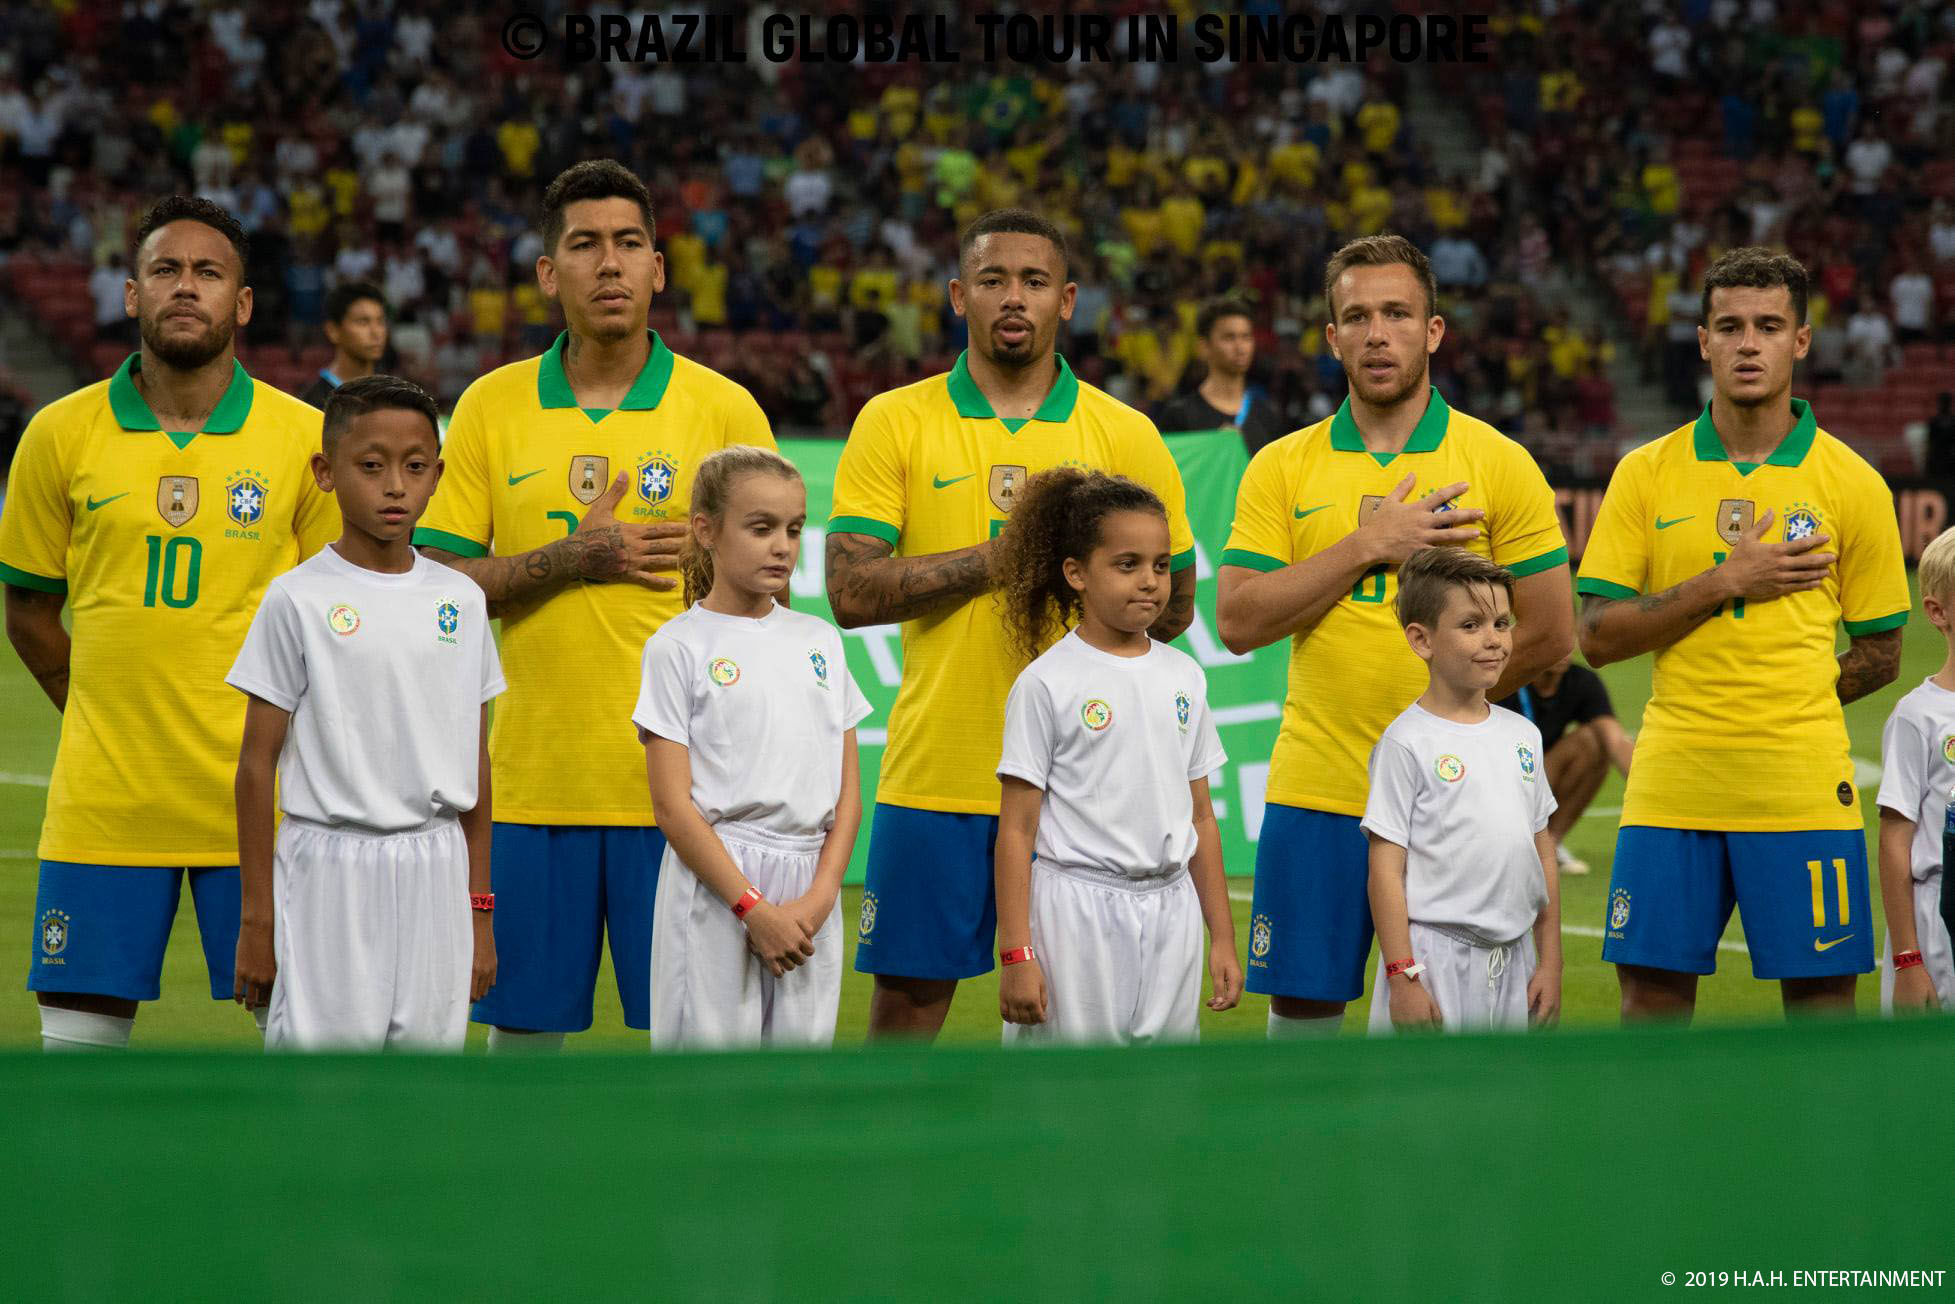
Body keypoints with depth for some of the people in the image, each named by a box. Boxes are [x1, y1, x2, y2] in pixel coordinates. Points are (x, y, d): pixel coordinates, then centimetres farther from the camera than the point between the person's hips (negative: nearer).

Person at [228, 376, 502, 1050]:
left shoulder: (461, 600, 7)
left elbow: (476, 761, 13)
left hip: (435, 873, 4)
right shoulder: (298, 600, -5)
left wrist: (479, 909, 12)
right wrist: (256, 918, -4)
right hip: (329, 865, -4)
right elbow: (258, 764, -2)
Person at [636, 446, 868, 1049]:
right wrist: (753, 908, -13)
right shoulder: (678, 647, -2)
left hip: (810, 891, 4)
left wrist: (819, 896, -4)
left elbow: (848, 789, 11)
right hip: (715, 885, -4)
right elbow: (673, 804, -7)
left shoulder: (820, 641, 13)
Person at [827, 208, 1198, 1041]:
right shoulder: (893, 424, 3)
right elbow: (851, 592, -6)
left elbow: (1174, 609, 9)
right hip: (932, 776, -1)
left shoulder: (1126, 437, 6)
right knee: (906, 1002, 2)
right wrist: (1004, 552, -13)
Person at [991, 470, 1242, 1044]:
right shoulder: (1047, 684, -5)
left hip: (1170, 910, 5)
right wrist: (1015, 955, -11)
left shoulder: (1183, 676, 10)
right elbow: (1016, 830, -6)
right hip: (1077, 910, -5)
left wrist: (1222, 937, 14)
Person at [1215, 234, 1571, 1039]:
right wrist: (1368, 546, -11)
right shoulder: (1282, 468, 6)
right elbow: (1238, 621, -5)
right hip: (1315, 791, 2)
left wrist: (1439, 701, -3)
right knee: (1302, 1004, 3)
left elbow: (1549, 631, 0)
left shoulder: (1500, 464, 1)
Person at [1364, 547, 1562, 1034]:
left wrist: (1551, 961, 12)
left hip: (1513, 957, 6)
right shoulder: (1408, 742, -8)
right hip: (1434, 952, -6)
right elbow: (1386, 867, -10)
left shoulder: (1521, 735, 11)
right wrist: (1402, 976, -15)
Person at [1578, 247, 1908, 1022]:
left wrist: (1783, 704, 0)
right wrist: (1725, 584, -9)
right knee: (1652, 988, 3)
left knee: (1821, 995, 0)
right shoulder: (1647, 474, 5)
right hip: (1670, 784, 1)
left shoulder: (1852, 484, 3)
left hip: (1801, 789, -1)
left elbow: (1879, 654, 9)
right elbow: (1598, 636, -1)